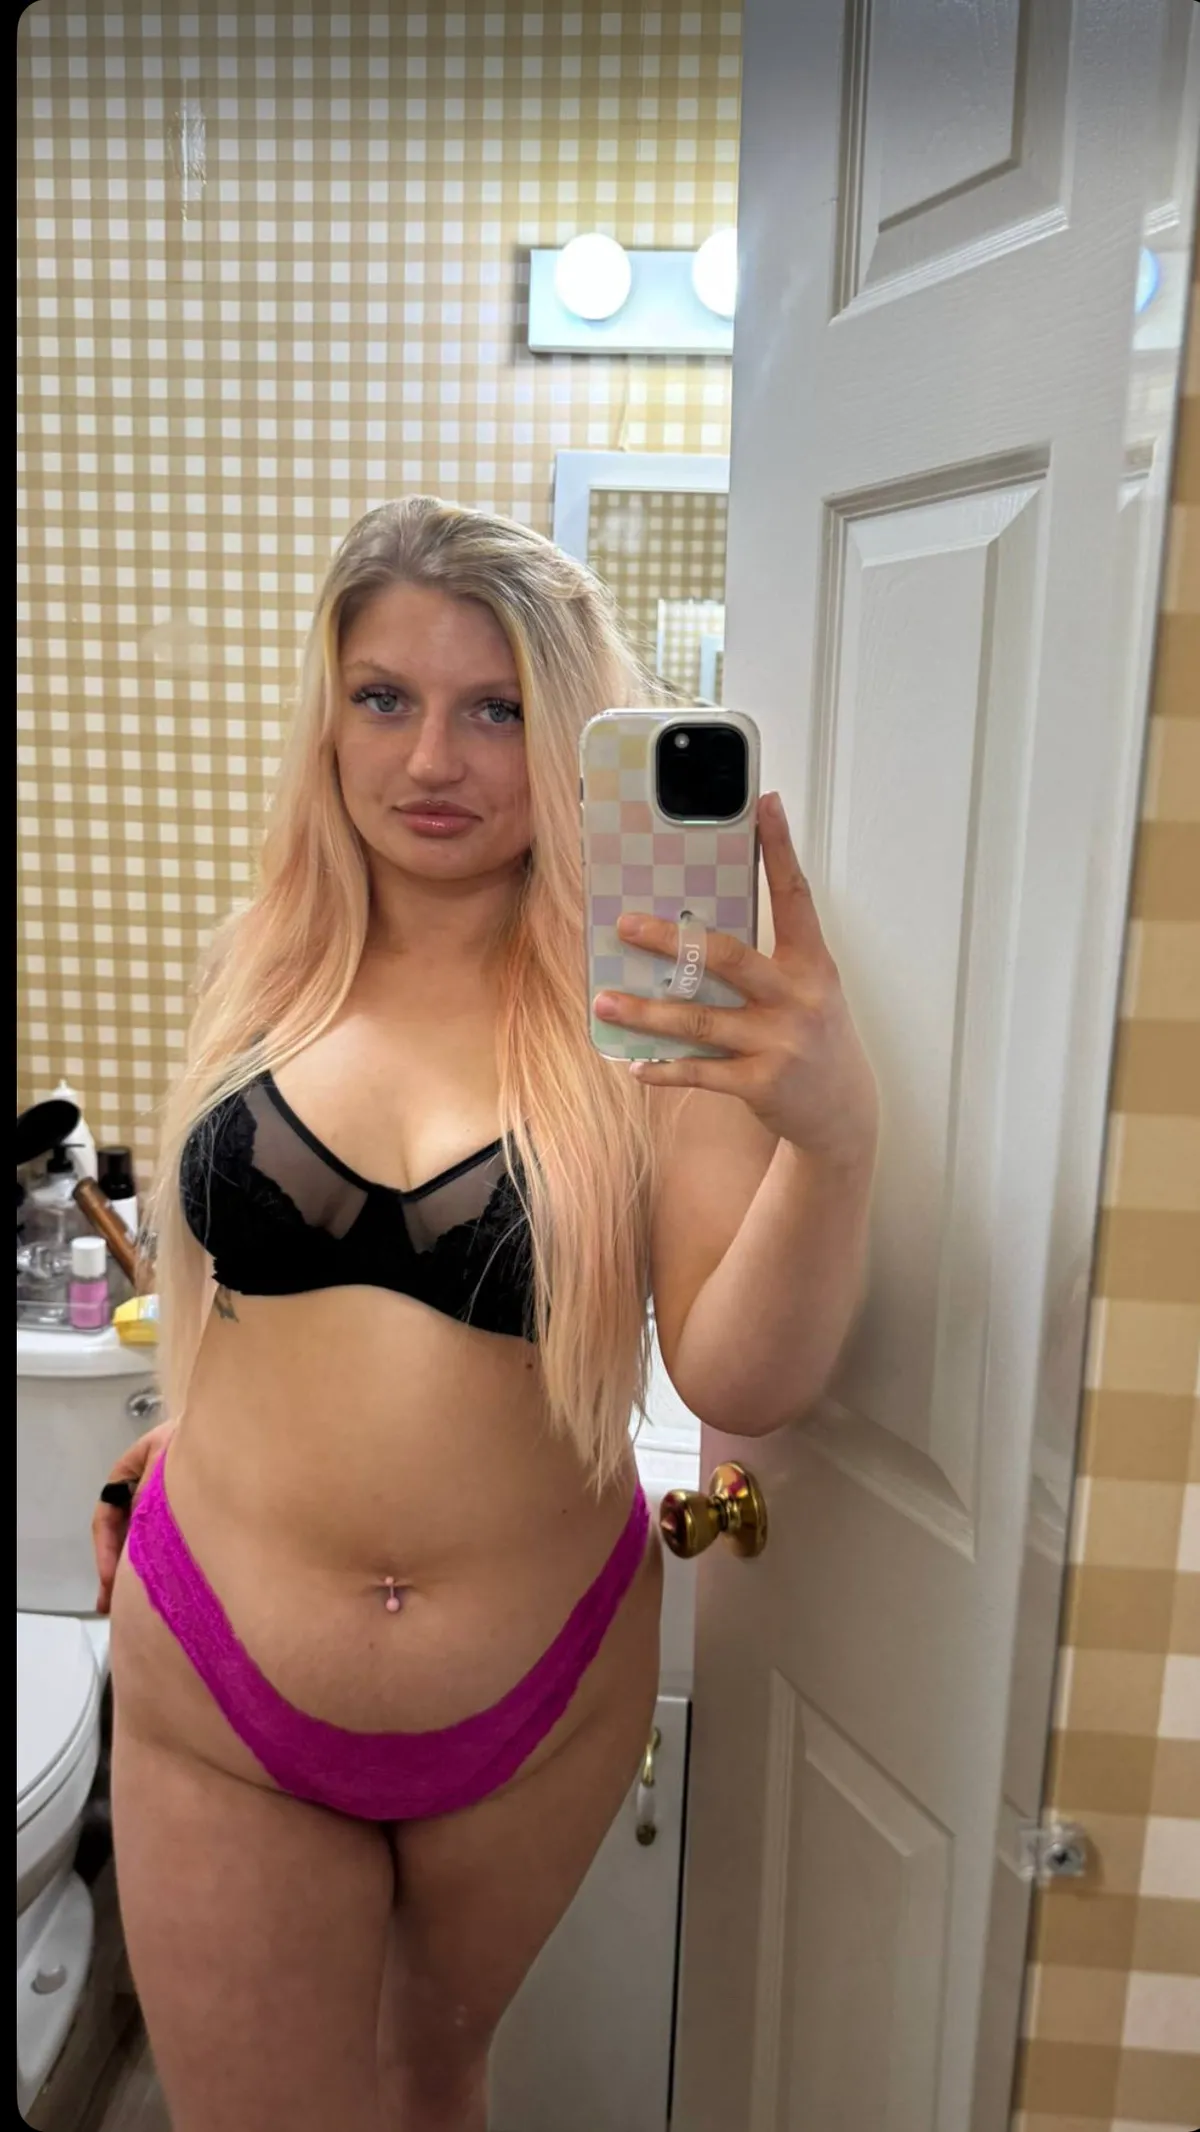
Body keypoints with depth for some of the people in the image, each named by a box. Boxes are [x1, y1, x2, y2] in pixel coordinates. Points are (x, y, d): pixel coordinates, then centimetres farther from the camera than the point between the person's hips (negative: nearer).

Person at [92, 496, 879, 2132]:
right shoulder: (269, 965, -4)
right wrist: (177, 1437, 7)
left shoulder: (643, 1009, -14)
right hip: (223, 1691, 2)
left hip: (539, 1696, -1)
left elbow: (747, 1384, -22)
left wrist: (836, 1131, -37)